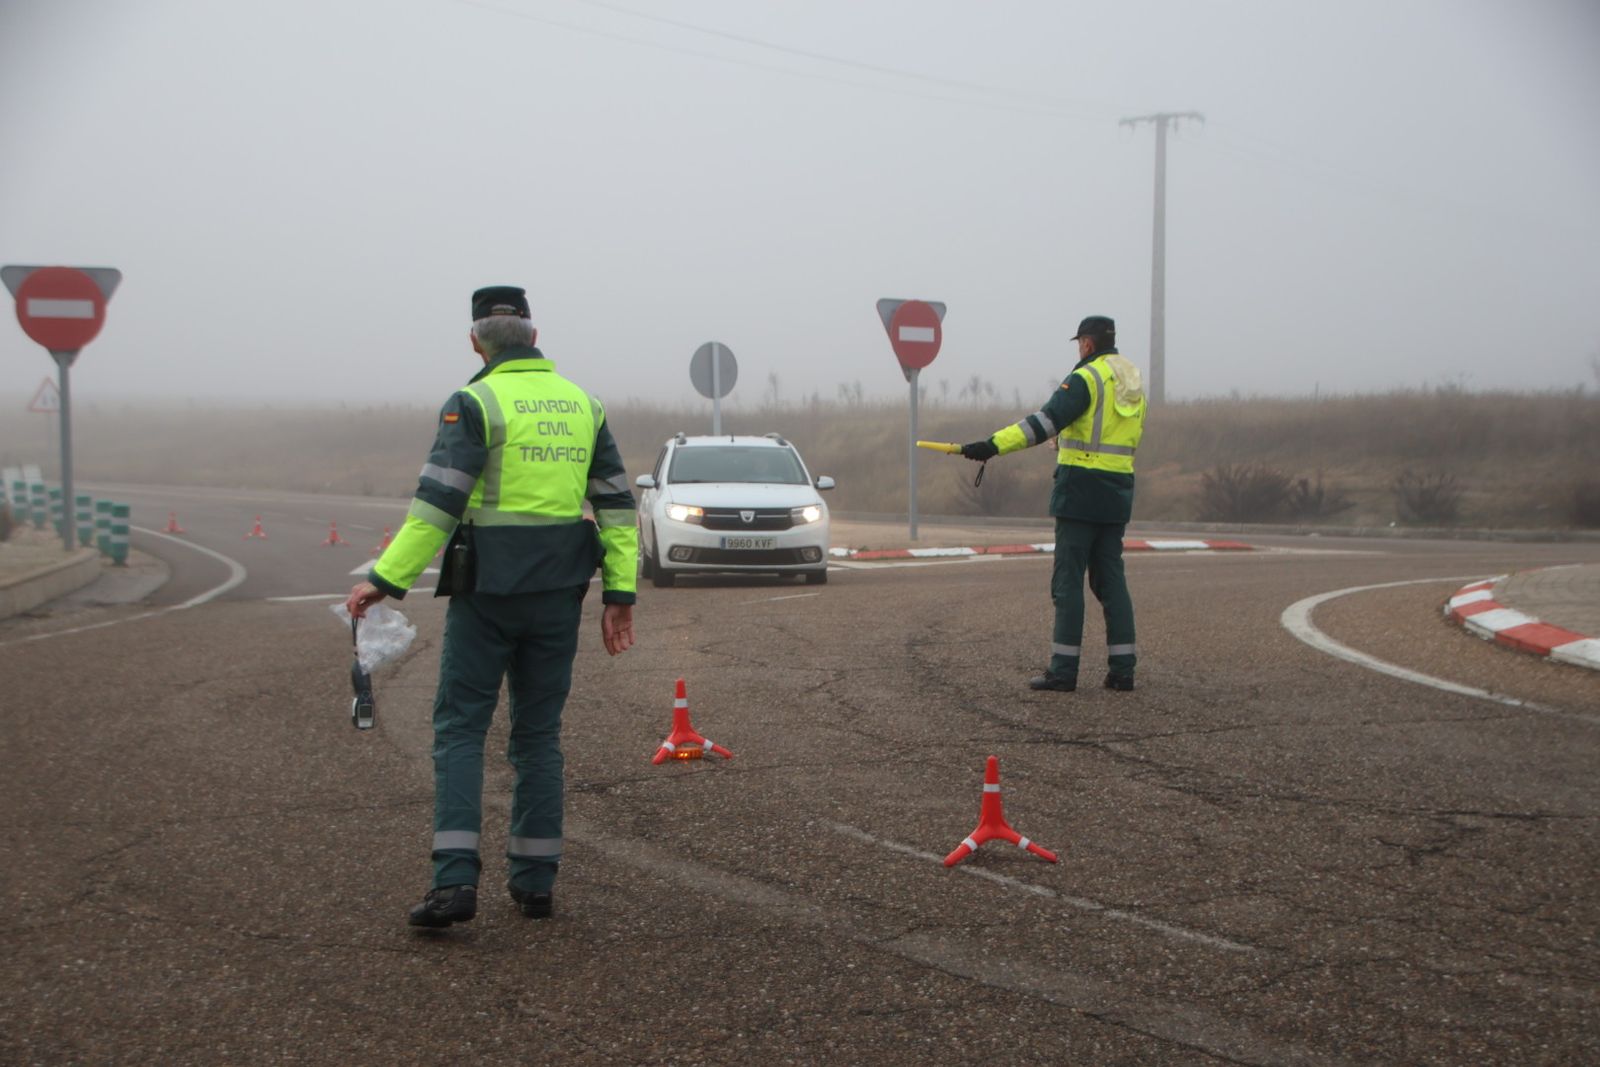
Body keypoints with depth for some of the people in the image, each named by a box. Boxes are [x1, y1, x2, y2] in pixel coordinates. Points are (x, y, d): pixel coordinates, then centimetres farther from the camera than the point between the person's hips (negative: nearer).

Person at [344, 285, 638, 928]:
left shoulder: (474, 404, -7)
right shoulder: (583, 404, 11)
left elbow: (437, 501, -16)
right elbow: (616, 502, 9)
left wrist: (385, 580, -14)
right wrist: (619, 593, 10)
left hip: (487, 591, -5)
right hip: (557, 593, 5)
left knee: (460, 729, 0)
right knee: (538, 732, 12)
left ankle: (455, 881, -12)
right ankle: (535, 881, 14)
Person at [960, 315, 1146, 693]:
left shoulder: (1086, 378, -11)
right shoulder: (1134, 385, 14)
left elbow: (1047, 421, -22)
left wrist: (994, 445, -28)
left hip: (1081, 490, -7)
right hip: (1118, 491, 7)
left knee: (1068, 580, -3)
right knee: (1111, 579, 11)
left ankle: (1063, 669, -4)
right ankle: (1122, 668, 7)